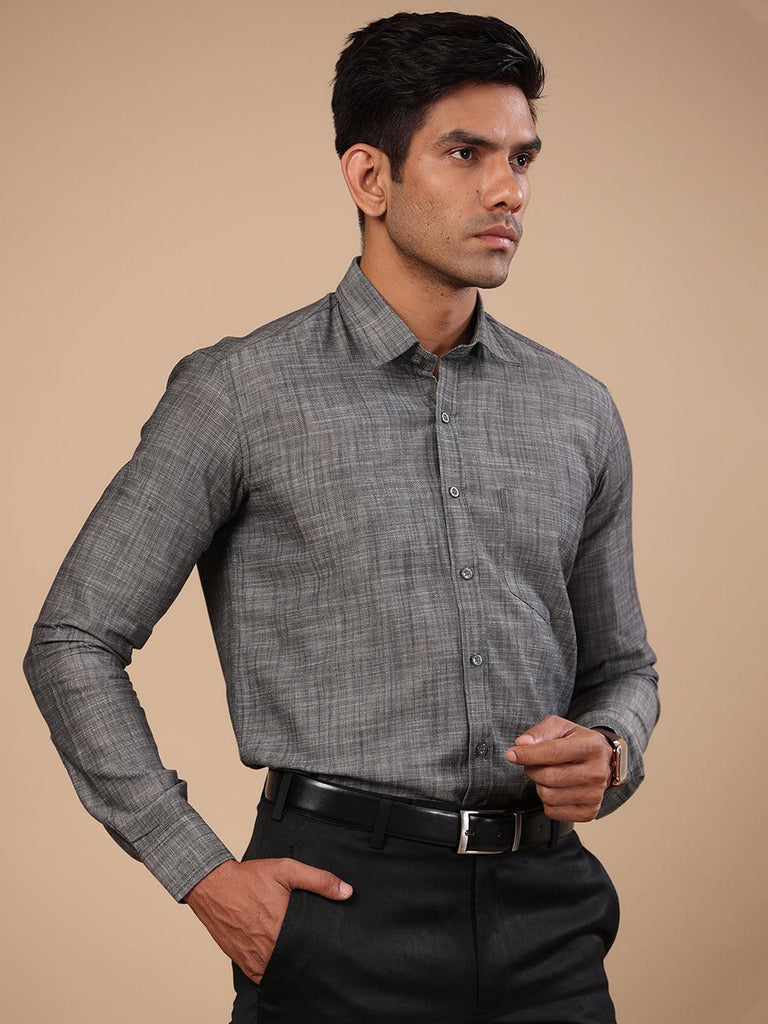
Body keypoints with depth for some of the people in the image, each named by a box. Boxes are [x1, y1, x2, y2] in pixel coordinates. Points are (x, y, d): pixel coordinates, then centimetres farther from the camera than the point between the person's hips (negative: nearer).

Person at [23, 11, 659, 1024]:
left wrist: (611, 750, -4)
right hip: (343, 904, -4)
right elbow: (74, 641, -2)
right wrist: (204, 875, -7)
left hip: (545, 912, 4)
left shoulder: (577, 412, 9)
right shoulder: (241, 395, -4)